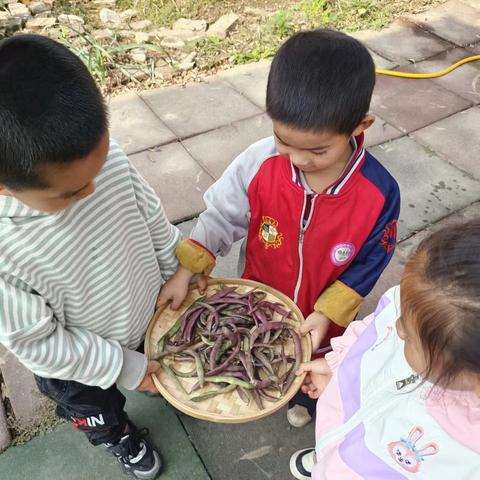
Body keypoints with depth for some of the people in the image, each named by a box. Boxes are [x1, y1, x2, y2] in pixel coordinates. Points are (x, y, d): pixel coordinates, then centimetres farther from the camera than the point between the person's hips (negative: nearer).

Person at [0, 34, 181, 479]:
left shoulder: (106, 159, -30)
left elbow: (154, 222, -10)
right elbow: (39, 344, -25)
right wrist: (124, 367, -17)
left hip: (152, 318, 3)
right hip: (79, 367, -2)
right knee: (100, 416, 32)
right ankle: (121, 438, 68)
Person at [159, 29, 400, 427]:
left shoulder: (379, 193, -31)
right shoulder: (260, 163, -29)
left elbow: (368, 264, -16)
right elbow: (222, 216, -15)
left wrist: (328, 313, -21)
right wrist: (186, 271, -20)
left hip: (323, 315, 0)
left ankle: (305, 400, 68)